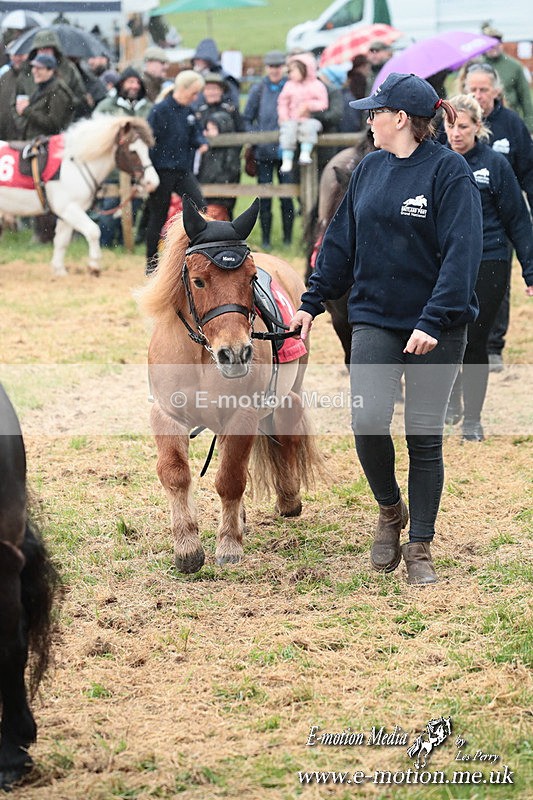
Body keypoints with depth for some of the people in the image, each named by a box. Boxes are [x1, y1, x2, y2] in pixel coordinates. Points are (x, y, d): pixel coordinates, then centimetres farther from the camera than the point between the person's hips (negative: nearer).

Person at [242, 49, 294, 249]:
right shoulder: (259, 89, 5)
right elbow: (246, 118, 10)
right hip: (264, 151, 1)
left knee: (287, 197, 0)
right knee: (264, 197, 4)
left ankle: (288, 239, 9)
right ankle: (265, 239, 11)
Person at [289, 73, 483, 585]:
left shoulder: (449, 172, -9)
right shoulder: (369, 169, 8)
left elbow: (461, 253, -16)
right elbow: (341, 242, 16)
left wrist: (433, 321, -23)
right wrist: (312, 303, 13)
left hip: (436, 329, -4)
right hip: (374, 319, 4)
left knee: (424, 436, 2)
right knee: (367, 419, -13)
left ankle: (420, 550, 13)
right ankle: (389, 510, 14)